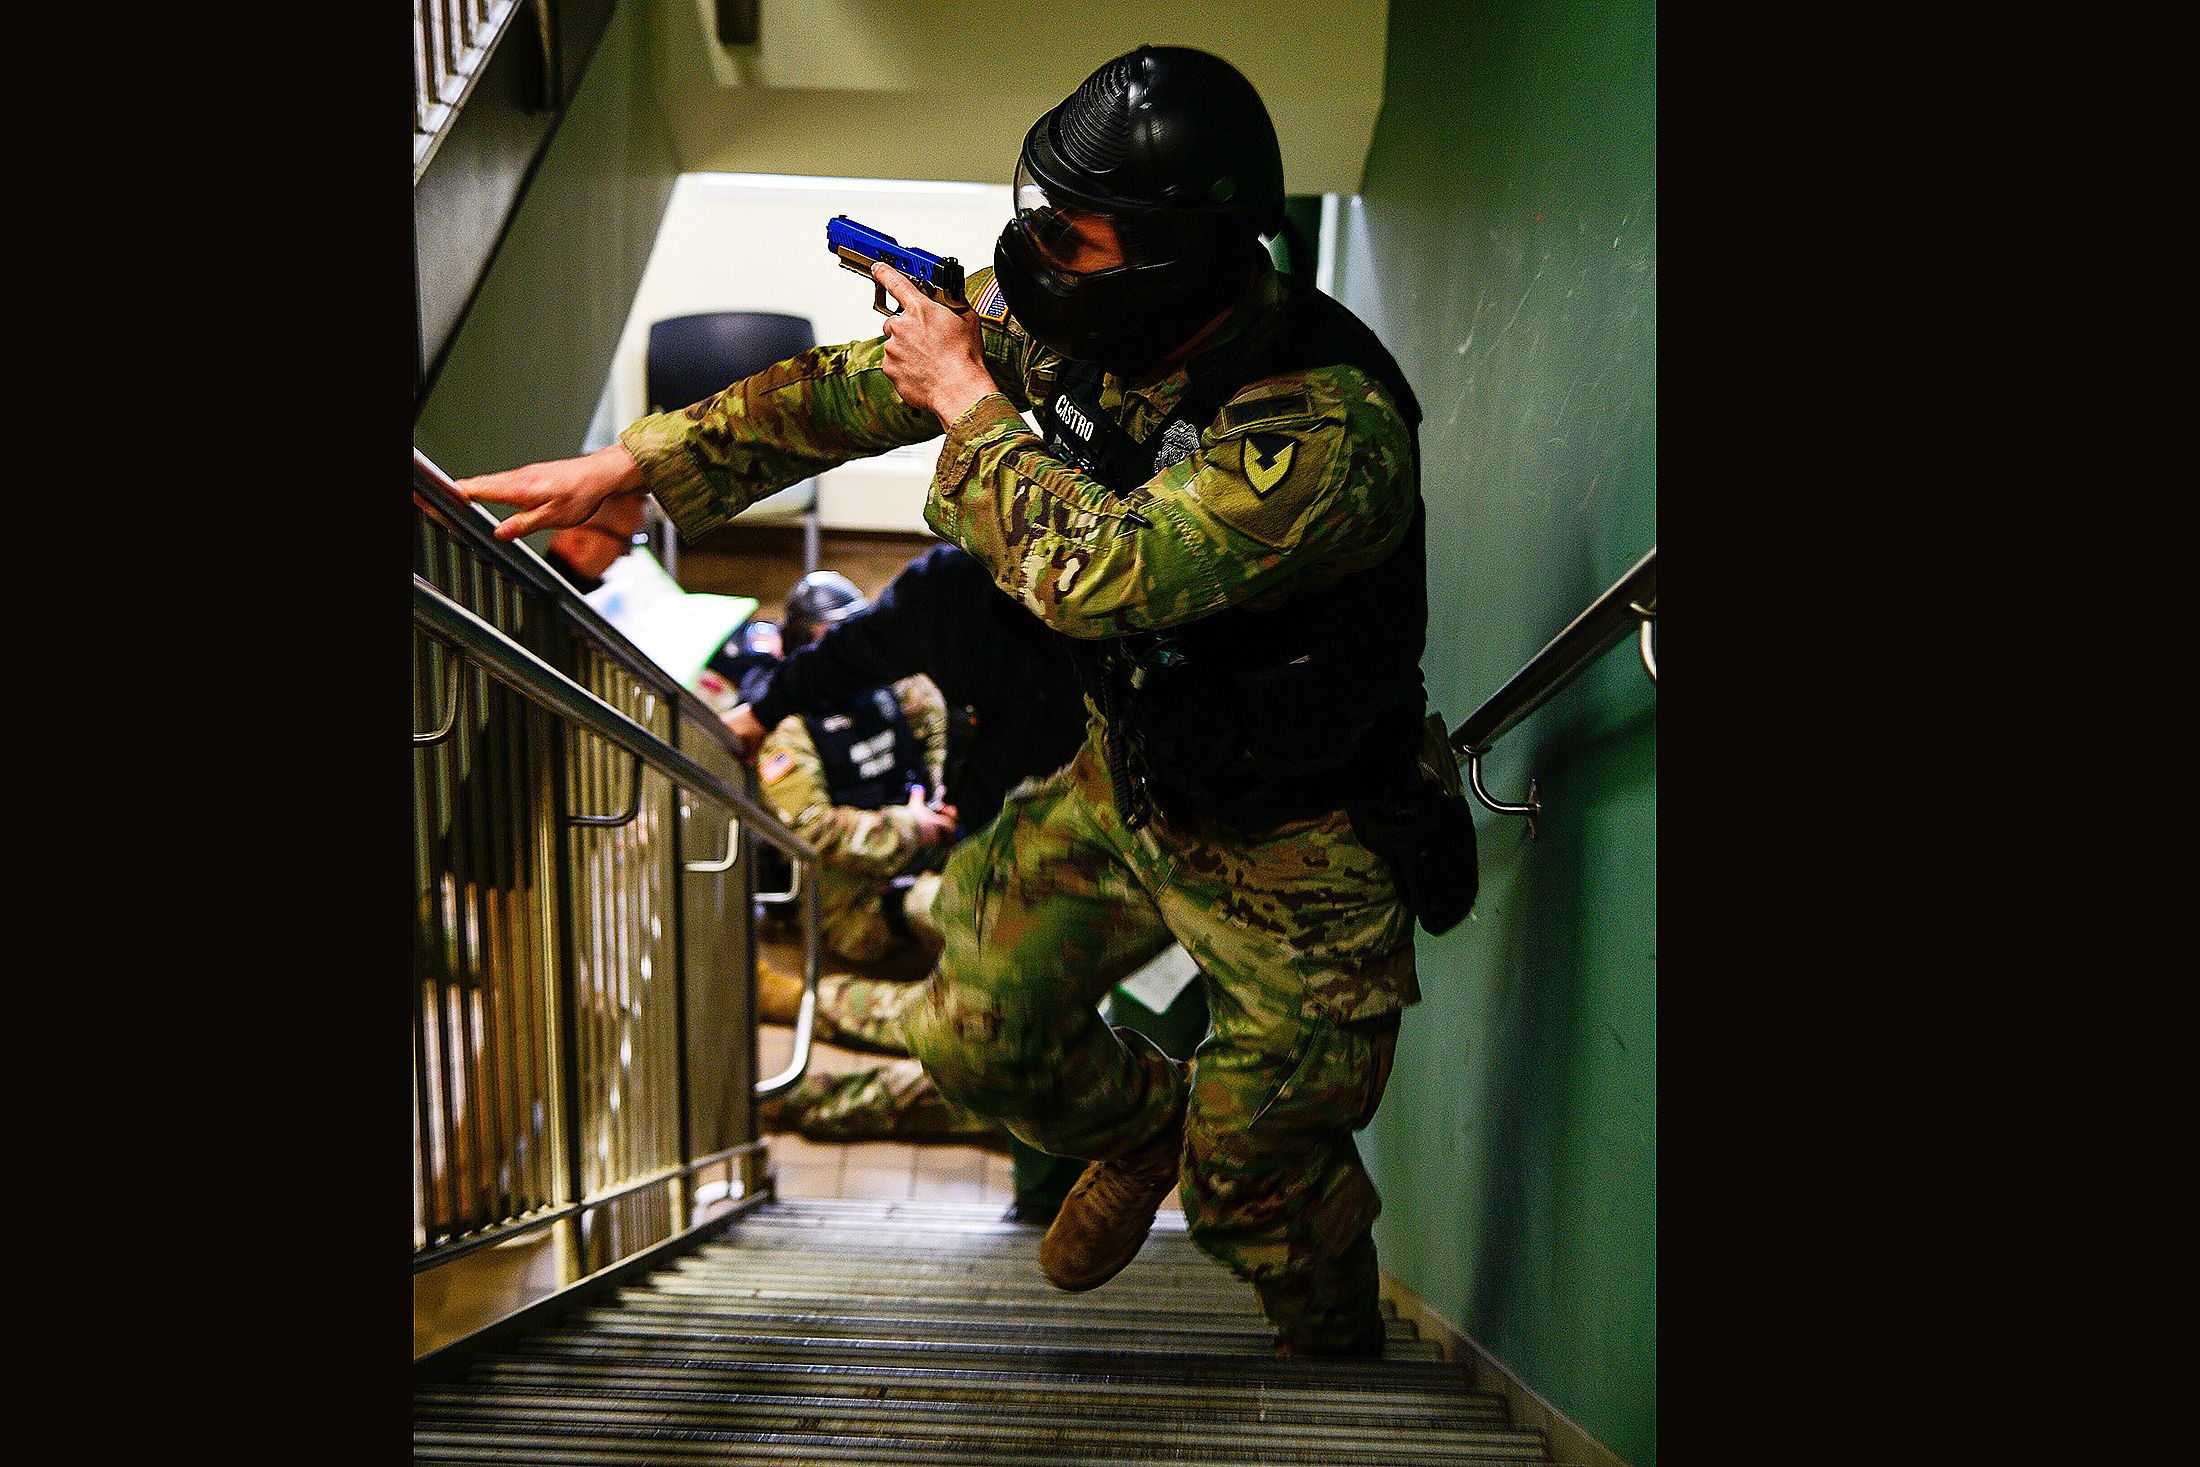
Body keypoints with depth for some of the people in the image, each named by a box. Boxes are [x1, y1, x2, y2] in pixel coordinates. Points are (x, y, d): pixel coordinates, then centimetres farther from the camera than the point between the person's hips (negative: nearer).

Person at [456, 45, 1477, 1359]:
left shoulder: (1330, 422, -35)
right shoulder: (1071, 320, -12)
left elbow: (1098, 572, -42)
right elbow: (853, 390, -2)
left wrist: (971, 403, -27)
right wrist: (632, 463, -1)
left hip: (1292, 854, -6)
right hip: (1130, 782, 6)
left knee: (1253, 1188, 7)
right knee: (979, 1036, 10)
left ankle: (1339, 1356, 41)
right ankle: (1141, 1127, 42)